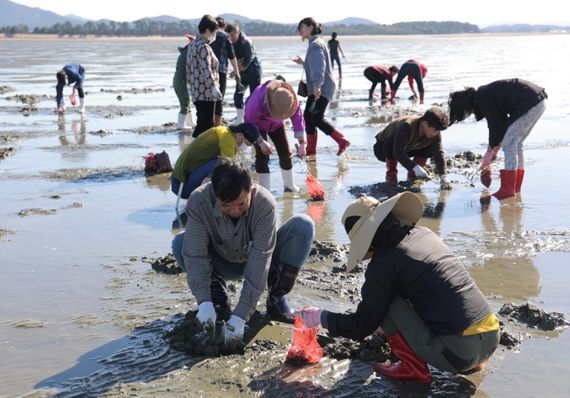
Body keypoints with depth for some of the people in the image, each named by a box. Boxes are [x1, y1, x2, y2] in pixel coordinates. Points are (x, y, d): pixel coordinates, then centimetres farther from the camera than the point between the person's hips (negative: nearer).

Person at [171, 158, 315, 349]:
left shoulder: (264, 204, -34)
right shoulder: (198, 202, -30)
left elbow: (259, 265, -36)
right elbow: (194, 255, -32)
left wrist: (240, 315, -41)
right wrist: (204, 302, -46)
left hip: (260, 261, 0)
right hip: (224, 265, 1)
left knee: (303, 225, -26)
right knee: (180, 243, -28)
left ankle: (276, 301, -12)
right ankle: (219, 299, -8)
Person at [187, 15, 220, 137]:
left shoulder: (192, 44, 15)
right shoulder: (204, 47, -15)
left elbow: (188, 67, 19)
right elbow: (206, 70, -24)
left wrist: (191, 83, 25)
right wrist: (214, 87, -28)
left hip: (196, 91, 10)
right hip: (206, 92, -10)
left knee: (203, 122, 16)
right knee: (205, 124, -7)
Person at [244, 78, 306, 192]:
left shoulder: (292, 100, -33)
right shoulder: (257, 101, -44)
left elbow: (298, 119, -20)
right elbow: (250, 122, -30)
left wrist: (302, 143, -20)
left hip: (276, 124, 4)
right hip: (258, 123, -4)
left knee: (285, 152, 2)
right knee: (262, 154, -14)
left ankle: (289, 185, 22)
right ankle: (265, 190, -6)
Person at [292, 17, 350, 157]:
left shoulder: (315, 44, -15)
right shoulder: (314, 43, 16)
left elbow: (319, 67, -28)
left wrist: (317, 86, -38)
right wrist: (302, 63, 17)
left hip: (321, 89, -10)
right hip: (316, 89, 10)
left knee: (317, 119, -9)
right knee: (308, 116, 9)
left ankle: (342, 141, -2)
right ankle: (311, 149, 13)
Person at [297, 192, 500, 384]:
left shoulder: (384, 263, -8)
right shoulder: (423, 233, 13)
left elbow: (362, 326, -1)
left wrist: (321, 317, 15)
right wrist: (386, 322, 43)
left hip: (457, 351, -7)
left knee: (384, 303, -1)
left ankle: (413, 367, 7)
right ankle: (472, 362, 22)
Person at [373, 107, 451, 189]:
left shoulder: (435, 134, -18)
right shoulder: (406, 127, -38)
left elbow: (439, 153, -20)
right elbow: (398, 153, -42)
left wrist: (443, 177, -32)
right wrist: (416, 167, -49)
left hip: (406, 149, 6)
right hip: (383, 149, -6)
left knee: (430, 148, -16)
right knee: (391, 145, -40)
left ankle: (412, 175, 1)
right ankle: (391, 173, -16)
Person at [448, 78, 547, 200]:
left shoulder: (481, 100, -13)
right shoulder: (485, 94, 16)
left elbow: (495, 125, -10)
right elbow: (501, 122, 20)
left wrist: (490, 151, 0)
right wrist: (494, 150, 22)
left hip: (529, 103, -10)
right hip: (539, 102, 10)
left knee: (509, 144, -6)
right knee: (515, 144, 16)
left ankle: (507, 189, -6)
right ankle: (515, 187, 20)